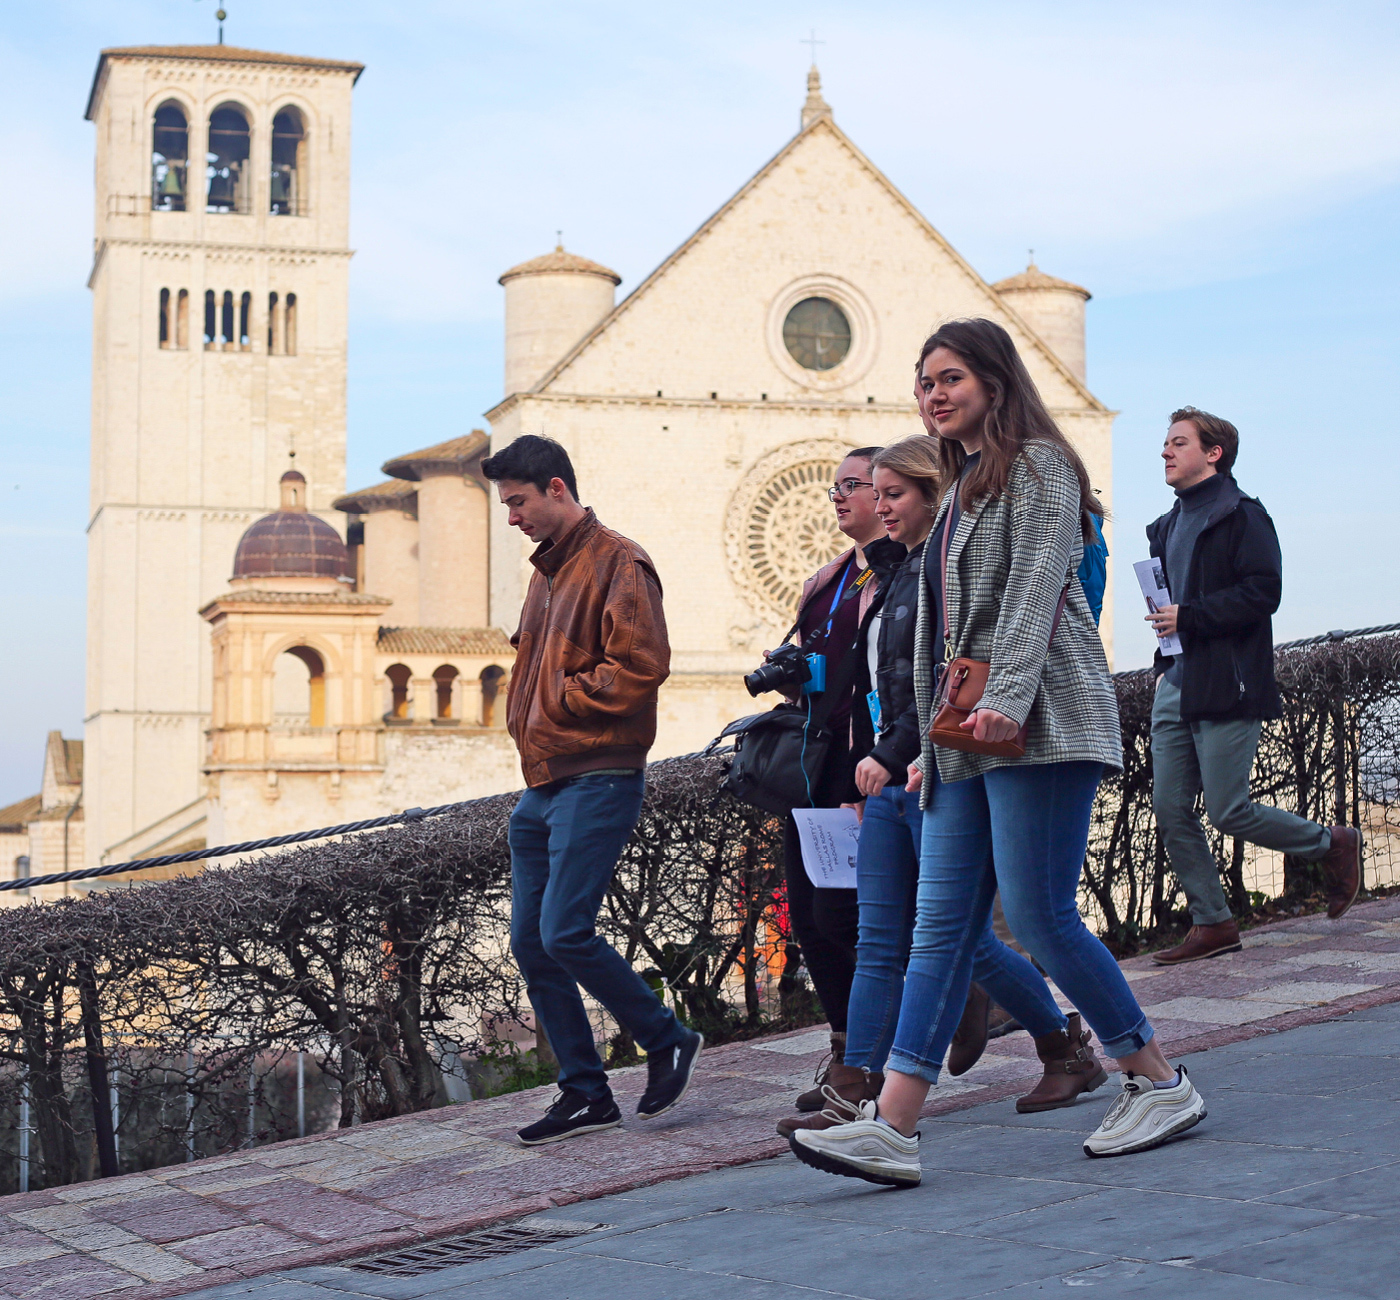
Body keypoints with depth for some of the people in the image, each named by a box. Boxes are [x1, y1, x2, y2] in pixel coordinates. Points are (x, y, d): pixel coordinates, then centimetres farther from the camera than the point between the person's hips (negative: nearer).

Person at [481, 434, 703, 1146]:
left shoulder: (617, 564, -9)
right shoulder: (547, 571, 20)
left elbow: (642, 665, -19)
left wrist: (560, 697, -11)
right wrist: (524, 717, 12)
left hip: (596, 781, -9)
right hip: (541, 786, 9)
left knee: (564, 933, -15)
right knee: (530, 943, 5)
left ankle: (667, 1040, 5)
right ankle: (584, 1092, 13)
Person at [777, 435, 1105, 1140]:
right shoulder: (904, 567, 17)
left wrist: (891, 755, -18)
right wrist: (874, 762, 14)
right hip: (893, 782, 9)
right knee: (879, 942, 3)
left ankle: (1069, 1050, 16)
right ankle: (854, 1095, 2)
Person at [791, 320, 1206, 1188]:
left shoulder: (1036, 464, -1)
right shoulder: (965, 487, 24)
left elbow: (1036, 591, -15)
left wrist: (1005, 701, -26)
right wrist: (934, 742, 20)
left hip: (1035, 727, -8)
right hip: (967, 735, 8)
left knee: (1039, 915, -9)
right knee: (944, 924, -1)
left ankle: (1160, 1082, 8)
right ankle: (892, 1126, -8)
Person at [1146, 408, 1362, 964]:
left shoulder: (1242, 517, -6)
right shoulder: (1168, 525, 19)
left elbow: (1262, 593, -17)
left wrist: (1188, 617, -19)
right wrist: (1164, 638, 13)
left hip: (1226, 687, -8)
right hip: (1176, 684, 8)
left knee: (1228, 811, -8)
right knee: (1171, 812, 1)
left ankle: (1334, 845, 16)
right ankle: (1212, 924, 11)